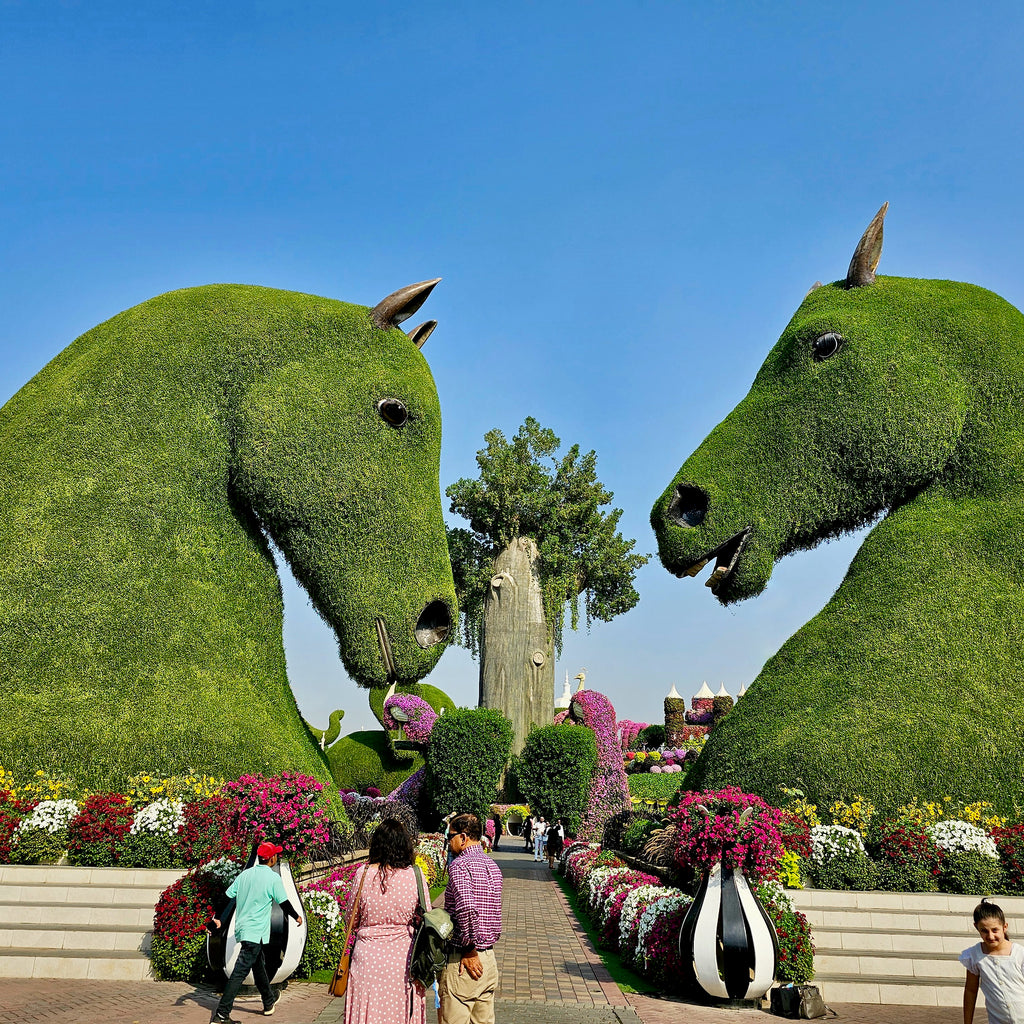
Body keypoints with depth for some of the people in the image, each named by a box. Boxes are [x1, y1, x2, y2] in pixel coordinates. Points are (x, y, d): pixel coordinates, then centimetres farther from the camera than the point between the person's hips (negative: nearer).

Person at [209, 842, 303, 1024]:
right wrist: (297, 916, 12)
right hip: (256, 932, -8)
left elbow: (228, 896, 5)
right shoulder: (273, 877, -10)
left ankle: (269, 1002, 36)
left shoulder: (245, 874, 8)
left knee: (259, 966, 21)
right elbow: (284, 903, -5)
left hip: (242, 928, 8)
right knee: (240, 971, -8)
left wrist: (218, 918, 9)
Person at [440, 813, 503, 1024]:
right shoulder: (492, 866, 11)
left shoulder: (460, 865, -15)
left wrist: (469, 950, -19)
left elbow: (466, 907, -29)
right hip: (489, 958, 8)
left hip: (462, 961, -8)